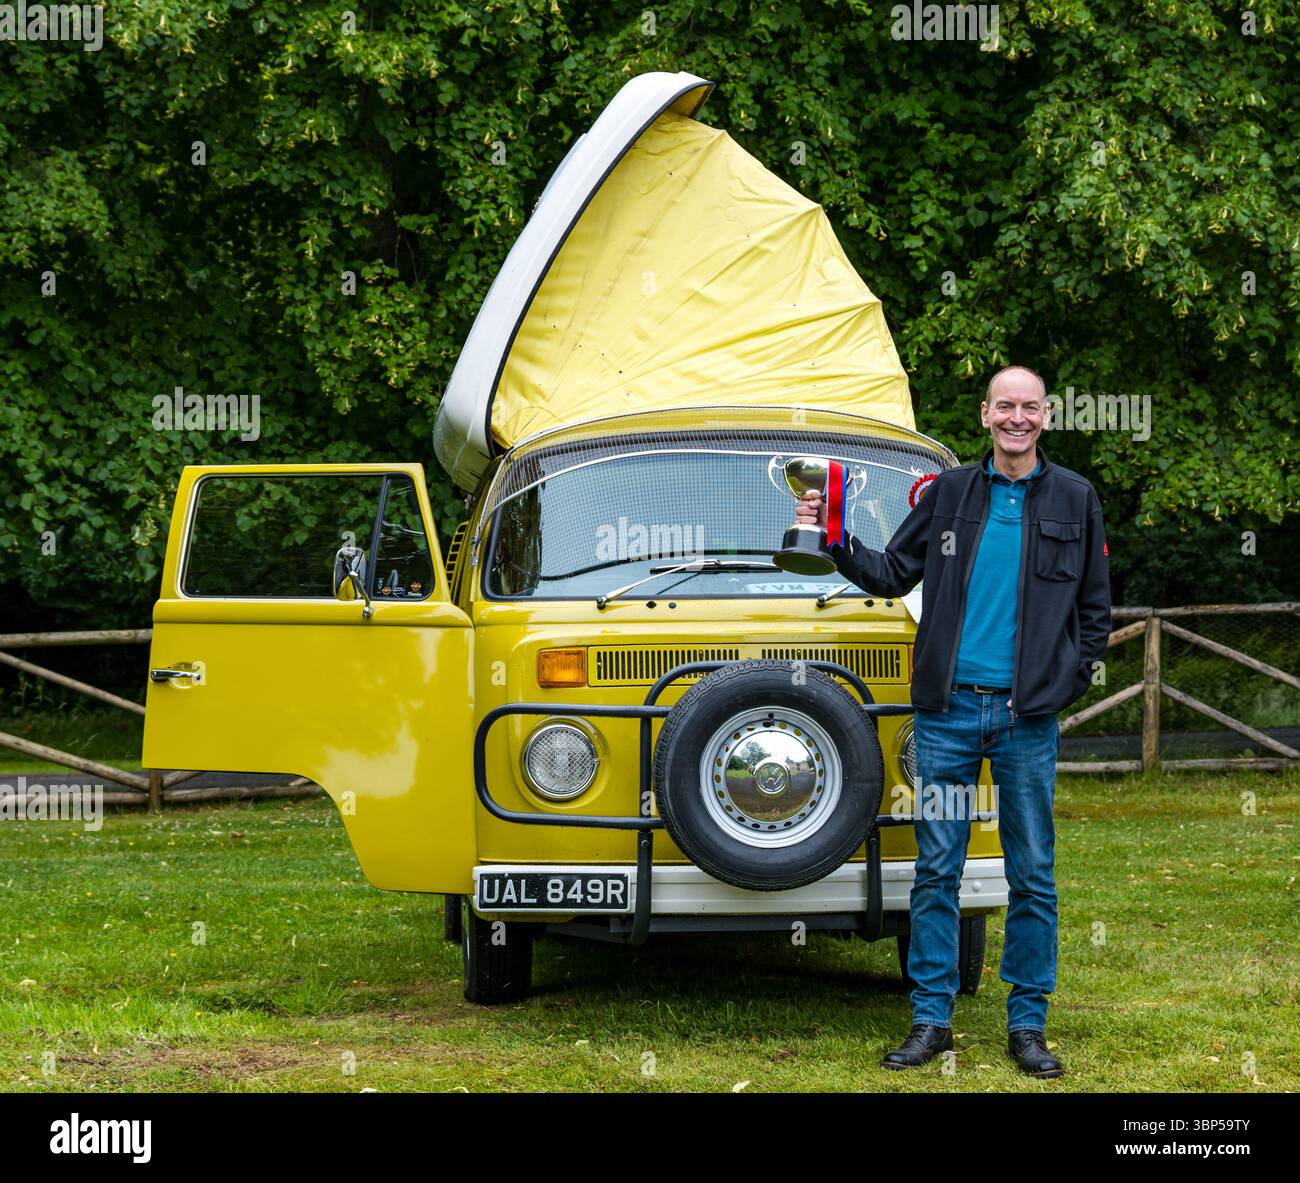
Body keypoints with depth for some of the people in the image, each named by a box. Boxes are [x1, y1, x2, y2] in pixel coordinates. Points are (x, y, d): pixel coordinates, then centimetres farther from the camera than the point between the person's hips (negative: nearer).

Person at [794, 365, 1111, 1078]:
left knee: (1032, 877, 3)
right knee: (936, 870, 2)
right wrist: (837, 540, -1)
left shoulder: (1073, 500, 7)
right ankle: (931, 1019, 8)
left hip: (1028, 716, -1)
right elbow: (893, 574, 14)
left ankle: (1028, 1025, 10)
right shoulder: (949, 492, 8)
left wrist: (1070, 681, 1)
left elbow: (1095, 609, 12)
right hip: (948, 708, 1)